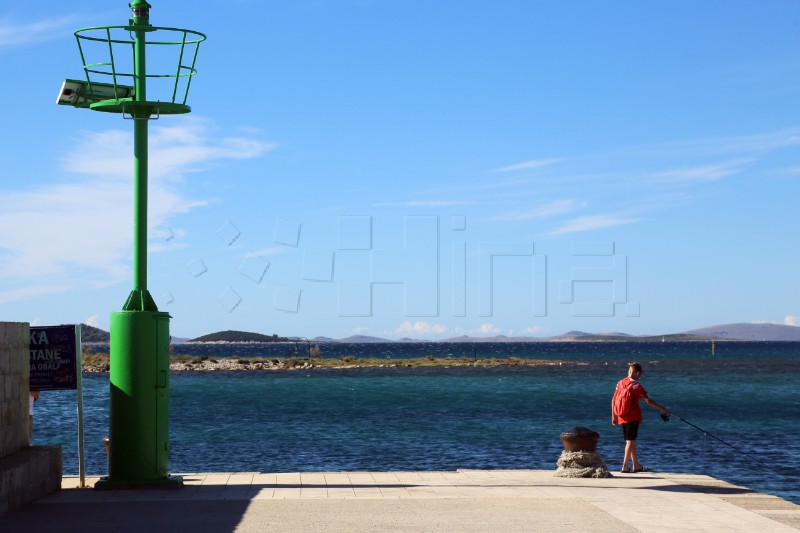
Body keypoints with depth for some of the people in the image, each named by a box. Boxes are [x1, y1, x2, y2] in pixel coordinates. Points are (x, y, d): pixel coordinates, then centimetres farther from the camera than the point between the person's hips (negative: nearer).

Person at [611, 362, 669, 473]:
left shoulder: (620, 383, 7)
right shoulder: (636, 386, -11)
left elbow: (613, 400, 9)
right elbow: (648, 401, -16)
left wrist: (614, 416, 16)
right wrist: (662, 409, -11)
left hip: (622, 417, 6)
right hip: (632, 417, -6)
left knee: (630, 441, 14)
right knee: (631, 441, -2)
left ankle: (636, 465, 22)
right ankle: (625, 467, -5)